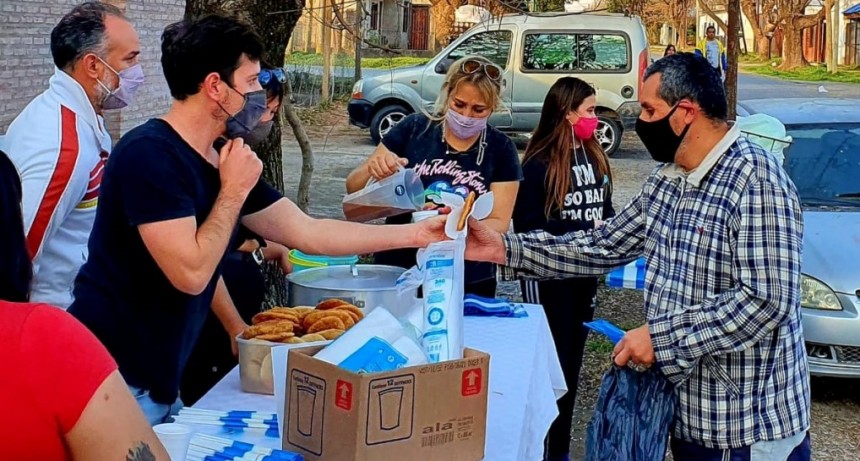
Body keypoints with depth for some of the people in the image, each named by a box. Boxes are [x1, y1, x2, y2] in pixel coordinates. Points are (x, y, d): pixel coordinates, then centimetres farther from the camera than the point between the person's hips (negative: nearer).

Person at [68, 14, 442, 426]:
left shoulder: (221, 162, 6)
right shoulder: (149, 155, -20)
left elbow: (308, 232, 10)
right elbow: (191, 274, -24)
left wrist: (416, 234, 10)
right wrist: (234, 191, -14)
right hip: (115, 381, -8)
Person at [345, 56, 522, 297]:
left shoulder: (501, 149, -2)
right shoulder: (414, 128, -3)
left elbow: (499, 224, -6)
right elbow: (353, 188, 0)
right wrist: (373, 170, -22)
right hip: (398, 275, 0)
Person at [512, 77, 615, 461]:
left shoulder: (593, 156, 6)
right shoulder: (539, 163, -15)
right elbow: (529, 224, -19)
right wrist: (584, 233, -23)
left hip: (584, 273, 7)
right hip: (548, 275, -7)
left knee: (572, 361, 14)